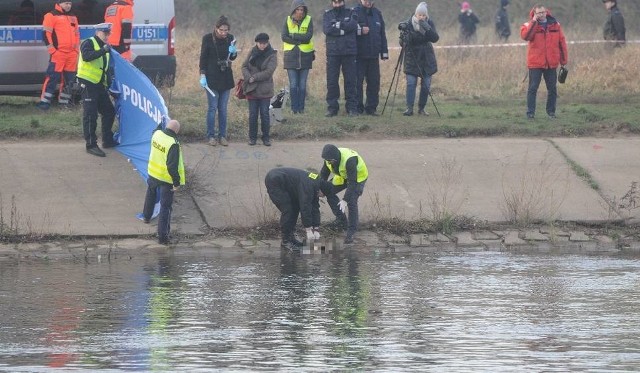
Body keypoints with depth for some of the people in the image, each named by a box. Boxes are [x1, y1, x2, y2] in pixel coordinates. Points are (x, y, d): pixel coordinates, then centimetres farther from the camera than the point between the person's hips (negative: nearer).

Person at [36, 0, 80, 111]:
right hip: (58, 53, -7)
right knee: (53, 77, -12)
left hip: (72, 54, 7)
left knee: (69, 78, 9)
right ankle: (44, 101, -12)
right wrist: (52, 50, -12)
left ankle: (64, 101, 17)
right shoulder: (51, 16, -2)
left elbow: (77, 34, 27)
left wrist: (77, 49, 18)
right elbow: (46, 33, -7)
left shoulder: (73, 17, 20)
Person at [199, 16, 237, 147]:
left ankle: (222, 136, 13)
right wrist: (202, 75, -12)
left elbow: (232, 58, 10)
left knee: (223, 109, 7)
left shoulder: (230, 38, 2)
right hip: (212, 77, -4)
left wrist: (233, 52, -13)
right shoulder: (208, 38, -9)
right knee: (212, 108, -3)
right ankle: (211, 136, 5)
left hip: (226, 78, 4)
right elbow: (203, 57, -6)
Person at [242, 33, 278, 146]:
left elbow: (268, 72, -14)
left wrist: (255, 77, -16)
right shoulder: (253, 52, 6)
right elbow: (244, 66, 5)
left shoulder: (272, 55, -5)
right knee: (253, 114, 5)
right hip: (252, 89, 3)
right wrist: (248, 78, -13)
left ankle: (266, 137, 11)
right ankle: (252, 137, 14)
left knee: (265, 114, 0)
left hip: (265, 90, -3)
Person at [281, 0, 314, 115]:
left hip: (305, 56, 0)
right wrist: (300, 40, -13)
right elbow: (284, 37, -7)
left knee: (302, 84, 1)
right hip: (291, 56, 0)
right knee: (293, 84, -3)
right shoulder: (288, 20, 3)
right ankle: (294, 108, 2)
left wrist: (293, 36, -13)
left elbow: (308, 37, -11)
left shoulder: (308, 20, 1)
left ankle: (301, 108, 7)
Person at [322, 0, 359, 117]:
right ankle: (332, 108, 6)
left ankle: (352, 108, 4)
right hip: (332, 53, 1)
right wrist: (343, 30, -12)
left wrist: (337, 25, -10)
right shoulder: (327, 14, 9)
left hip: (349, 52, -1)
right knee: (331, 81, 0)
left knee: (350, 81, -1)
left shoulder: (351, 13, 8)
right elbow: (326, 29, -8)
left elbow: (353, 25, -11)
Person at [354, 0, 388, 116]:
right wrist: (360, 30, -21)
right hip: (359, 55, -4)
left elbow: (382, 34, 17)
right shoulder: (355, 12, -2)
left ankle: (371, 108, 11)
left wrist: (384, 52, 14)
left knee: (374, 82, 4)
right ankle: (358, 108, 1)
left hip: (374, 55, 4)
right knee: (357, 81, -4)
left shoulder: (377, 13, 13)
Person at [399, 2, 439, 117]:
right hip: (412, 58, -2)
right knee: (411, 83, -12)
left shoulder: (429, 23, -2)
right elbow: (402, 42, -6)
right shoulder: (408, 24, -8)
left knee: (426, 84, 1)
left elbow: (435, 38, -13)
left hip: (426, 58, 2)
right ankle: (409, 108, -10)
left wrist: (427, 28, -27)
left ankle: (421, 108, 12)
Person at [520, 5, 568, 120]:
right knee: (533, 88, -3)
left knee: (552, 88, 8)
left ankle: (551, 111, 20)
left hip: (551, 63, 3)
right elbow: (524, 36, -22)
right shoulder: (529, 25, -1)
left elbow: (562, 43, 9)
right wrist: (533, 22, -23)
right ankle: (530, 112, 2)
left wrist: (564, 60, 7)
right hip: (535, 63, -3)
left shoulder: (555, 25, 6)